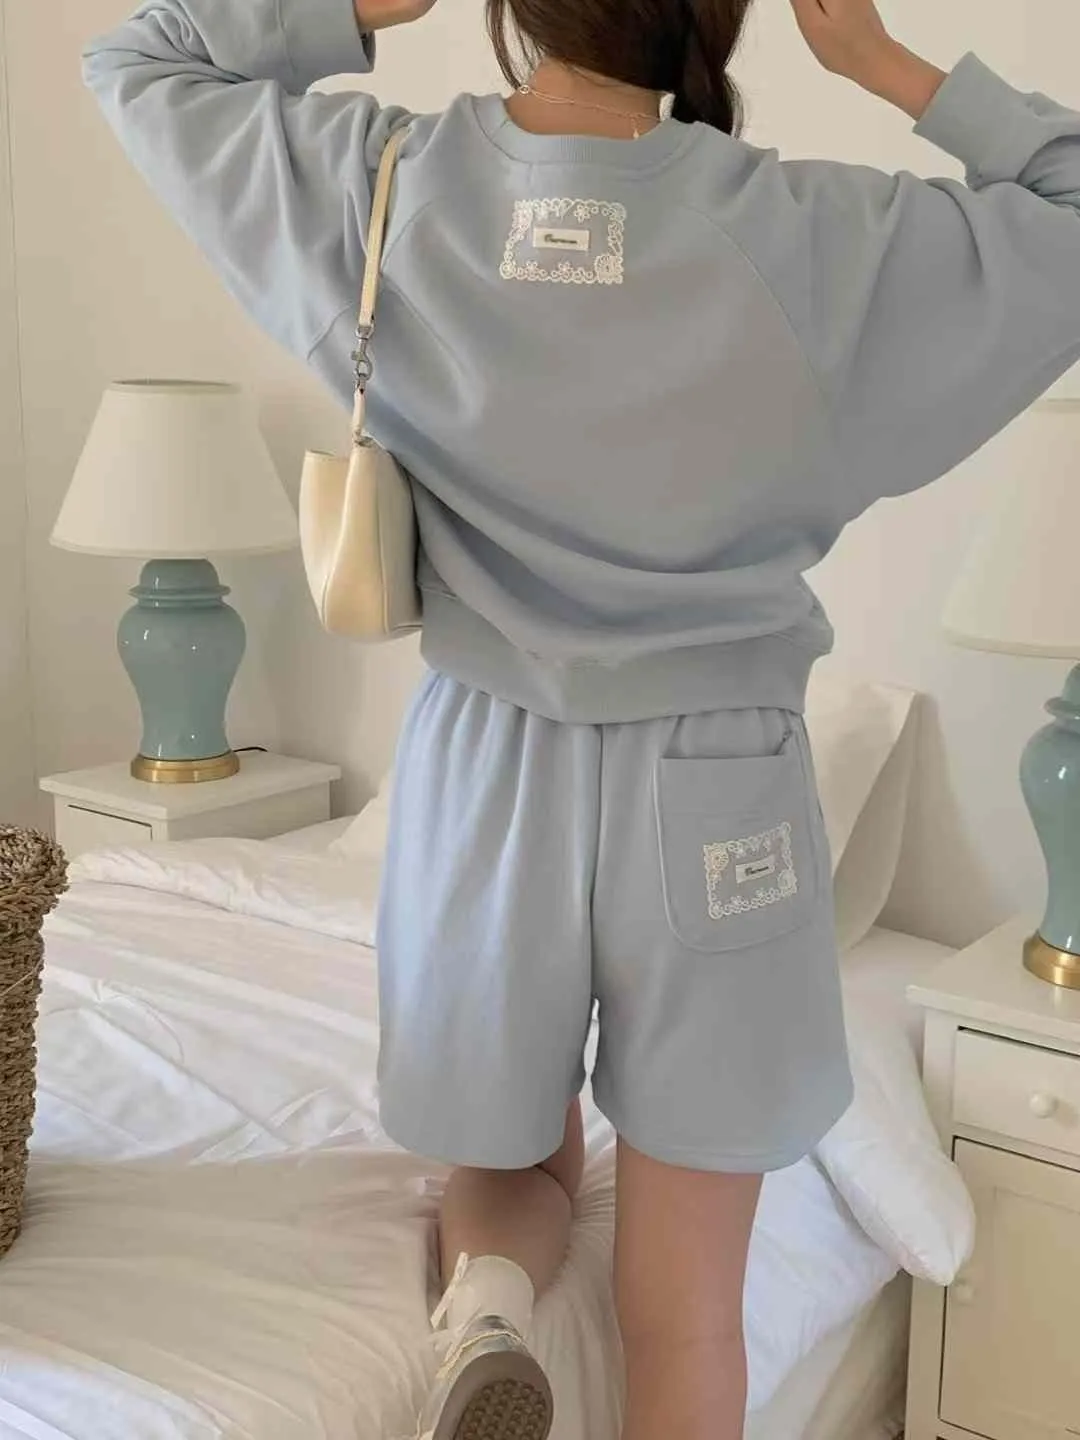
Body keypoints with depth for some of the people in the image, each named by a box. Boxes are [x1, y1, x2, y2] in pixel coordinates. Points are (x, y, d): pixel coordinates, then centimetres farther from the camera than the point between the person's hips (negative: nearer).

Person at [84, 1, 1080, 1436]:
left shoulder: (376, 186, -7)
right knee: (685, 1317, 14)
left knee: (512, 1160, 27)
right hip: (713, 792, -1)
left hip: (484, 775, 2)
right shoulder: (811, 232, -13)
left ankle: (483, 1293, -3)